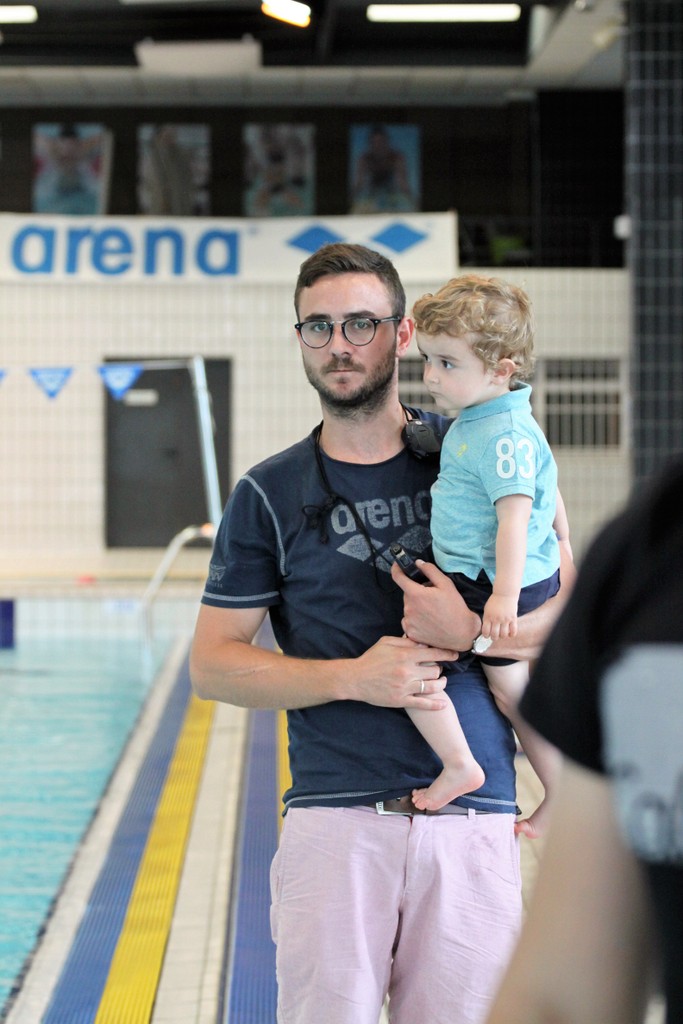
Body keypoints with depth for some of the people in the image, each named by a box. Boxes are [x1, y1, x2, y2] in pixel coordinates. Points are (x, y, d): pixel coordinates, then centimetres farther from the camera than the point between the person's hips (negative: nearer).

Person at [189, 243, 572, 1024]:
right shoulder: (270, 495, 8)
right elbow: (212, 666, 5)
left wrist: (469, 631, -11)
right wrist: (353, 676, -9)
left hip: (473, 818, 1)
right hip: (334, 817, 0)